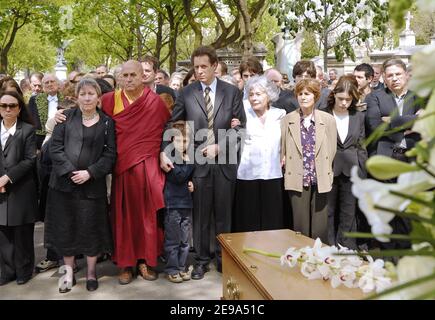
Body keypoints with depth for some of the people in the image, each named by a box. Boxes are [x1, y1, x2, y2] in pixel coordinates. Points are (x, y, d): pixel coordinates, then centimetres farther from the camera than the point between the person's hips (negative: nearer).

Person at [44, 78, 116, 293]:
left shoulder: (106, 122, 3)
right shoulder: (66, 117, 4)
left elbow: (110, 154, -2)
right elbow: (55, 147, -1)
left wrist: (90, 173, -14)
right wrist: (70, 172, -12)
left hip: (92, 184, -1)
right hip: (64, 182, 1)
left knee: (91, 228, 5)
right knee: (65, 228, 8)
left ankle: (91, 272, 23)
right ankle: (69, 273, 23)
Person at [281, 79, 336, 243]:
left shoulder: (328, 120, 3)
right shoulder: (287, 120, 3)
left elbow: (332, 149, 6)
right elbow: (282, 149, 8)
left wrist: (326, 172, 6)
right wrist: (288, 169, 4)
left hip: (320, 179, 0)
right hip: (297, 179, 0)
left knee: (319, 226, 4)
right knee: (300, 225, 3)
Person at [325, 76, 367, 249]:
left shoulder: (359, 116, 5)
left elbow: (362, 147, 9)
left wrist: (362, 173, 4)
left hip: (350, 172, 2)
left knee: (348, 214, 9)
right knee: (328, 213, 8)